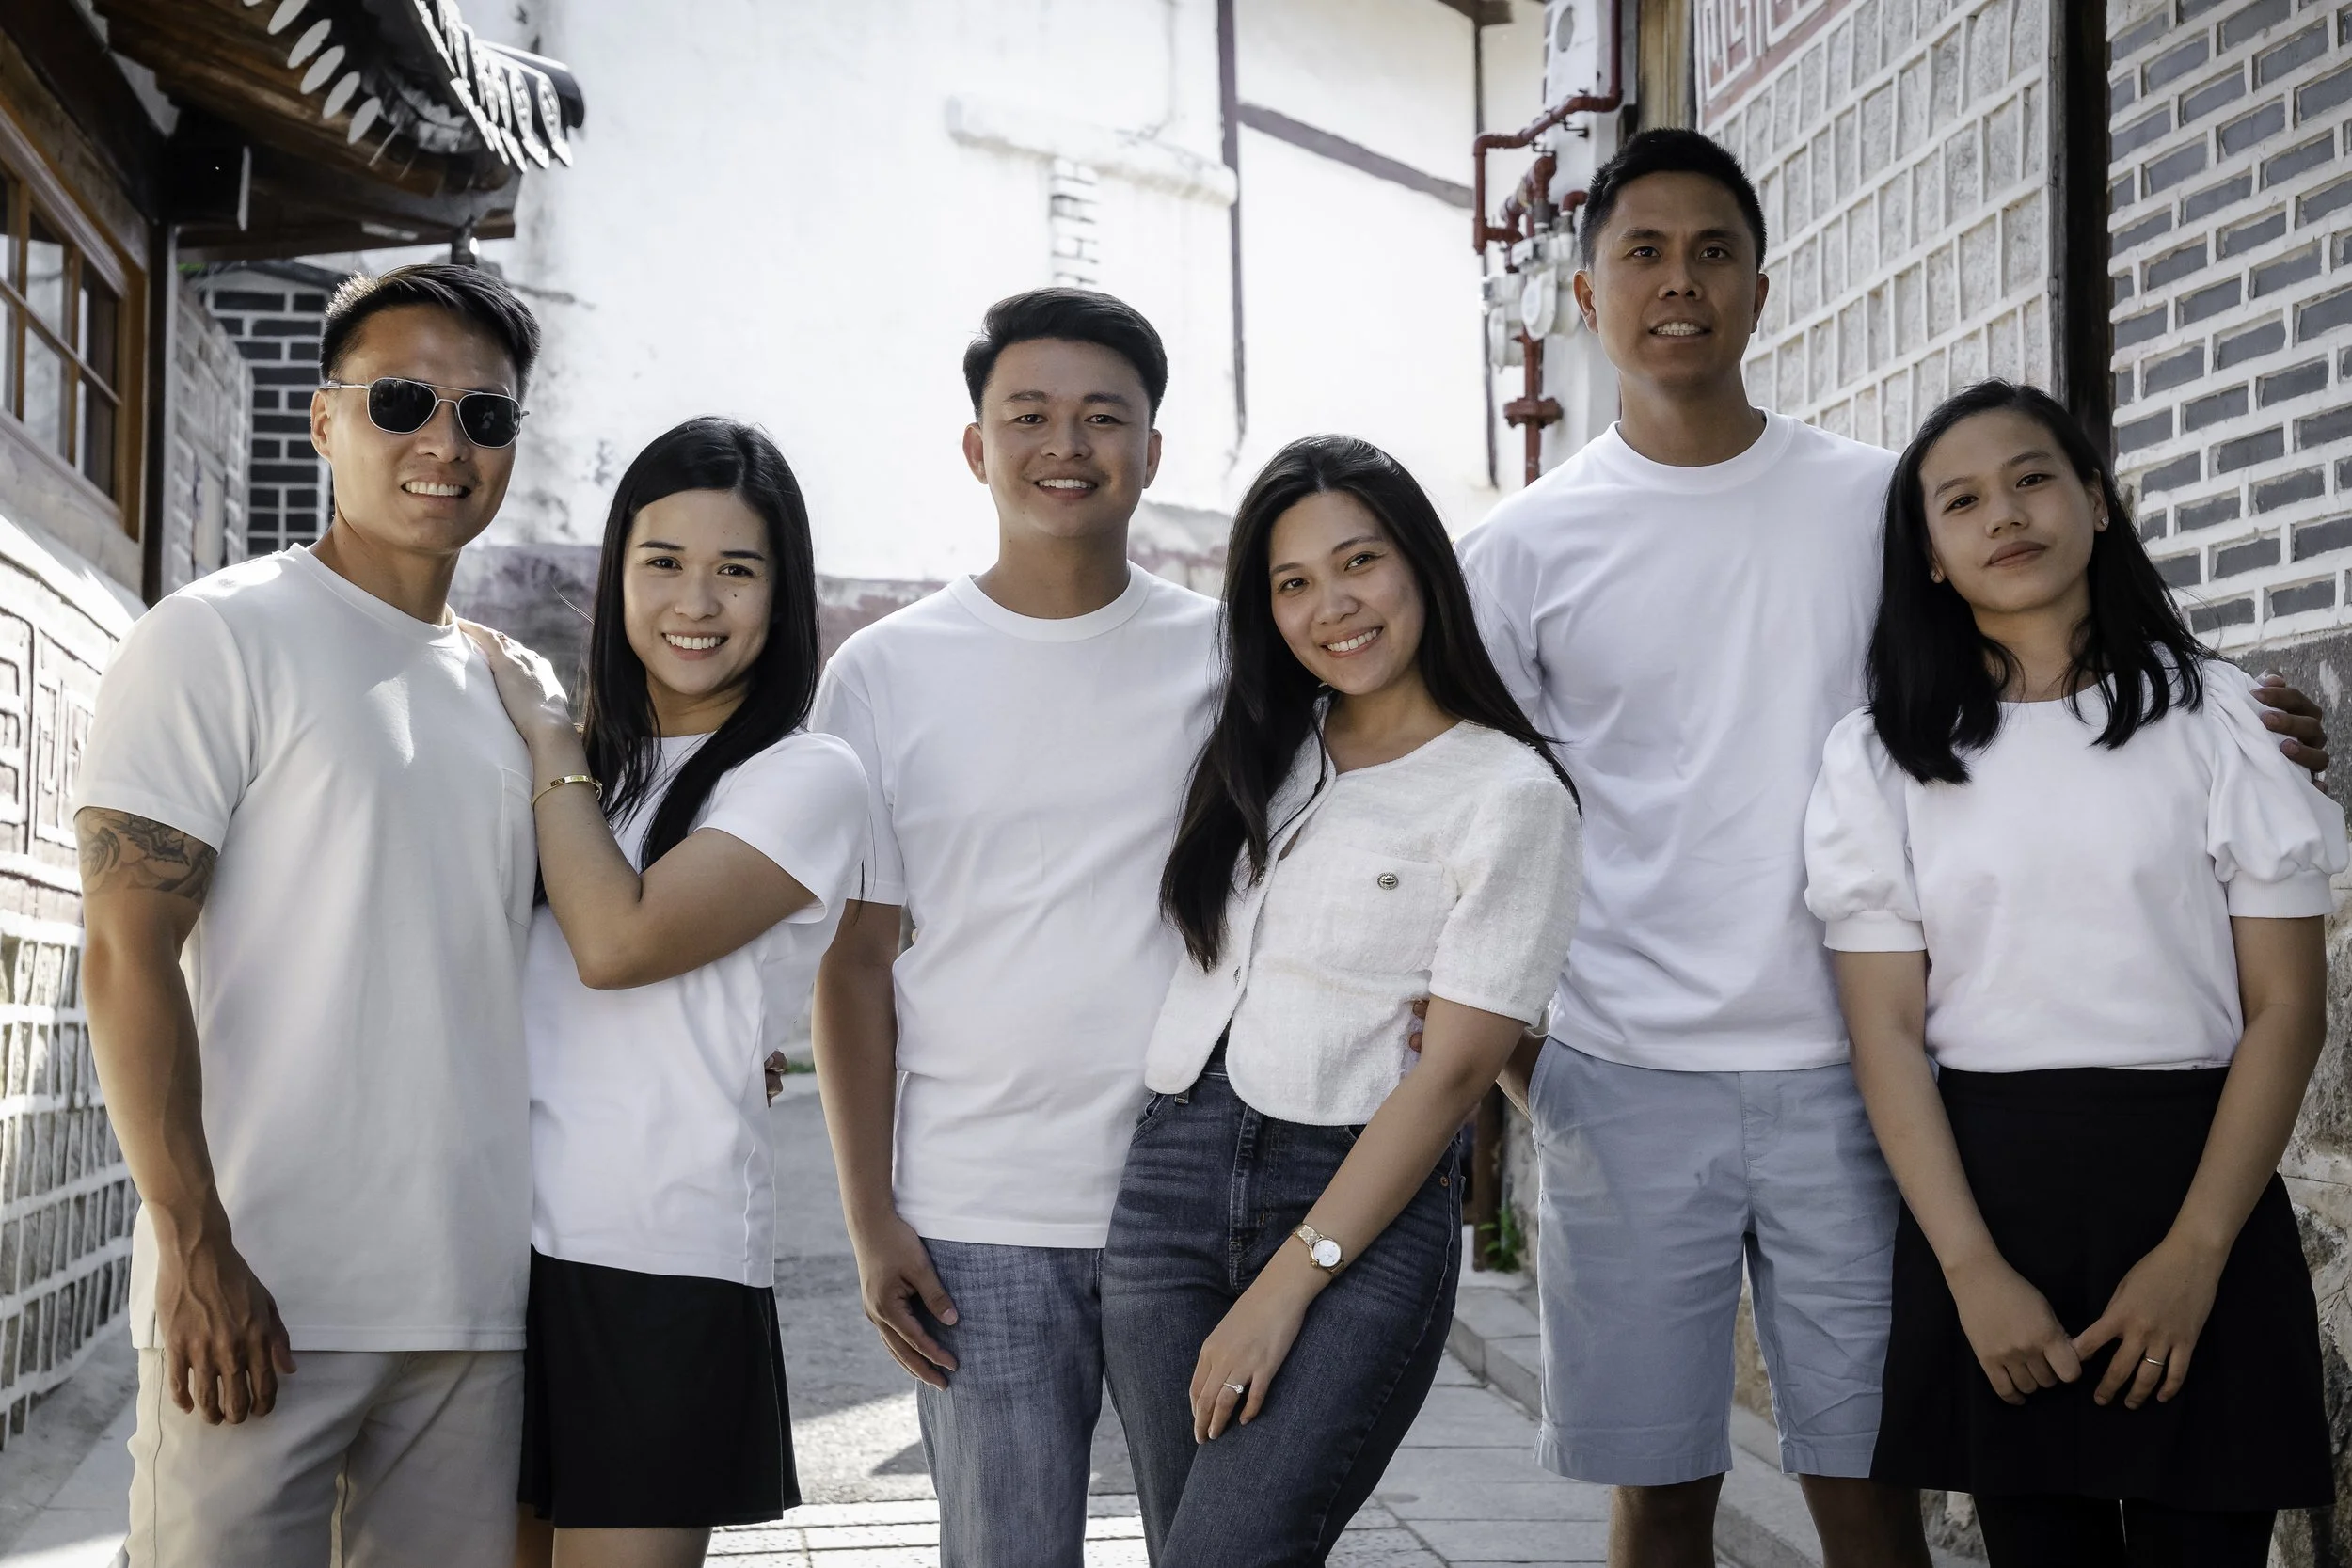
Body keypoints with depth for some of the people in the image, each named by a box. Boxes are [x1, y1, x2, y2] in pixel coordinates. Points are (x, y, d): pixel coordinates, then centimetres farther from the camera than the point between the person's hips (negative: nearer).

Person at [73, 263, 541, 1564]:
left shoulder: (505, 688, 16)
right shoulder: (216, 639, -3)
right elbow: (128, 949, -10)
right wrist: (197, 1251, -16)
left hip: (475, 1306, 6)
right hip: (260, 1294, -6)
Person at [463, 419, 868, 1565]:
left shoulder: (807, 777, -3)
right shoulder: (592, 762, 15)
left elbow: (617, 940, -16)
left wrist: (551, 748, -5)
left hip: (661, 1264, -6)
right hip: (499, 1236, 6)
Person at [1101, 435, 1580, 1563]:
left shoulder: (1506, 791, -5)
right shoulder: (1257, 754, 13)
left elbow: (1454, 1069, -10)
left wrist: (1285, 1288, -13)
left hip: (1365, 1213, -6)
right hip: (1174, 1181, 6)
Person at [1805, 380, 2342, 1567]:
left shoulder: (2216, 715, 3)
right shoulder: (1881, 754, 6)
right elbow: (1887, 1029, -1)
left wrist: (2194, 1256, -11)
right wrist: (1972, 1269, -11)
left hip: (2190, 1180, -1)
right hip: (1983, 1190, 1)